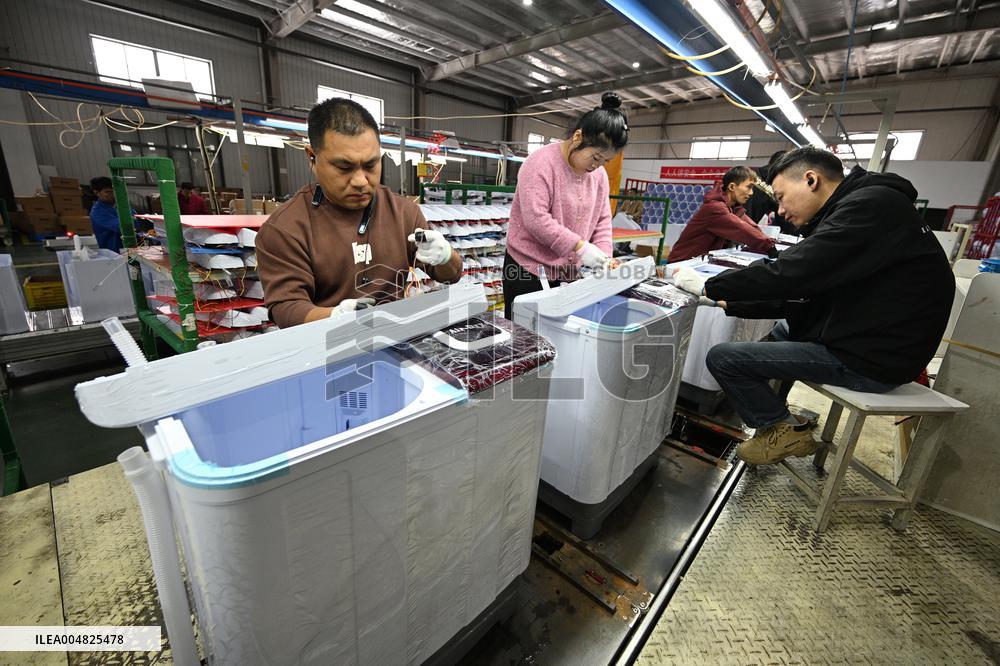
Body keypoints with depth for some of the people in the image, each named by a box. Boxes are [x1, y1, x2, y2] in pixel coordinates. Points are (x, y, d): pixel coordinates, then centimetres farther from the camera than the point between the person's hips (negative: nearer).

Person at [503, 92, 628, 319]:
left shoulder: (599, 173, 8)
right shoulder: (541, 163, -14)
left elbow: (602, 220, 11)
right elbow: (536, 219, -23)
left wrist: (605, 256, -5)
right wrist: (580, 246, -23)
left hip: (569, 272, 6)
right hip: (528, 269, -6)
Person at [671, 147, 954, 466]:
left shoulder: (870, 204, -17)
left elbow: (790, 274, -26)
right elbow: (801, 294, 11)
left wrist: (707, 286, -15)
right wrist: (729, 303, 7)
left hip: (869, 360, -10)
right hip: (868, 340, 10)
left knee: (721, 357, -13)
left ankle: (783, 431, 7)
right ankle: (773, 416, 30)